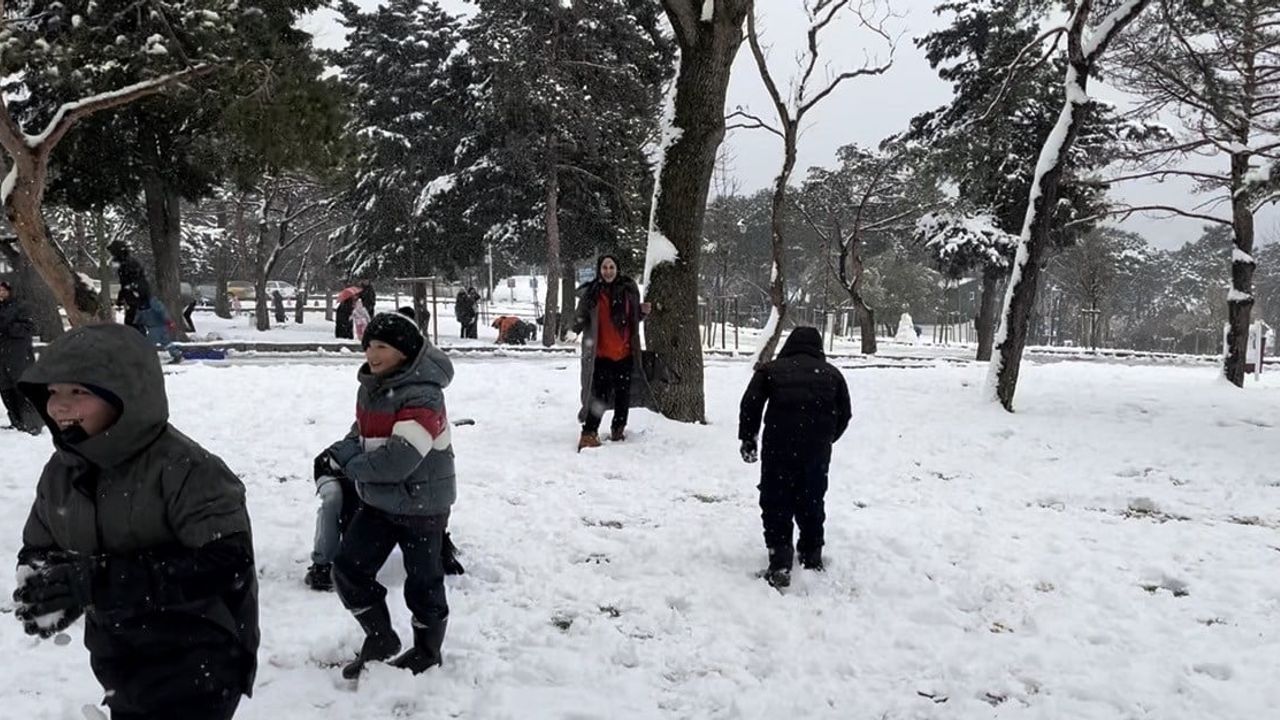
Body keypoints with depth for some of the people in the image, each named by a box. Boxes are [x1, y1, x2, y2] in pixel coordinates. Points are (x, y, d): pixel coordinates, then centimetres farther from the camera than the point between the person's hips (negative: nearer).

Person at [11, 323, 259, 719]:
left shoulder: (184, 468, -24)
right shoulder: (61, 471, -2)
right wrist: (41, 581, -18)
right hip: (119, 663, 7)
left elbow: (228, 564, -31)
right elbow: (37, 550, 9)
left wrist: (99, 581, -34)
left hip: (197, 665, -7)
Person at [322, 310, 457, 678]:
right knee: (348, 568, 8)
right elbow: (362, 431, 18)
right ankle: (380, 639, 27)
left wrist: (349, 462, -18)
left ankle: (427, 651, 31)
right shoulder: (370, 387, 2)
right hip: (378, 501, 8)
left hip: (422, 505, -8)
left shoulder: (423, 397, -26)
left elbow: (398, 460, -31)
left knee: (423, 583, 8)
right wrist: (345, 450, -5)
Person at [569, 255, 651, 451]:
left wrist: (642, 312, -3)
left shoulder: (629, 289, 3)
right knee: (599, 395, -8)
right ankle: (589, 433, 0)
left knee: (623, 394, 12)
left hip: (625, 353, 4)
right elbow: (579, 321, -3)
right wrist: (576, 328, -25)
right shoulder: (591, 293, -7)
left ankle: (618, 430, 27)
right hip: (600, 354, -4)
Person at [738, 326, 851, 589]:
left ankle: (780, 564, -6)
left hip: (778, 448, -2)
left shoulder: (771, 369, 10)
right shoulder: (832, 373, 16)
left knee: (776, 504, 5)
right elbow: (844, 414, 13)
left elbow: (751, 404, -1)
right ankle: (812, 557, 29)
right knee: (811, 503, 19)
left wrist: (747, 439, 7)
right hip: (817, 451, 2)